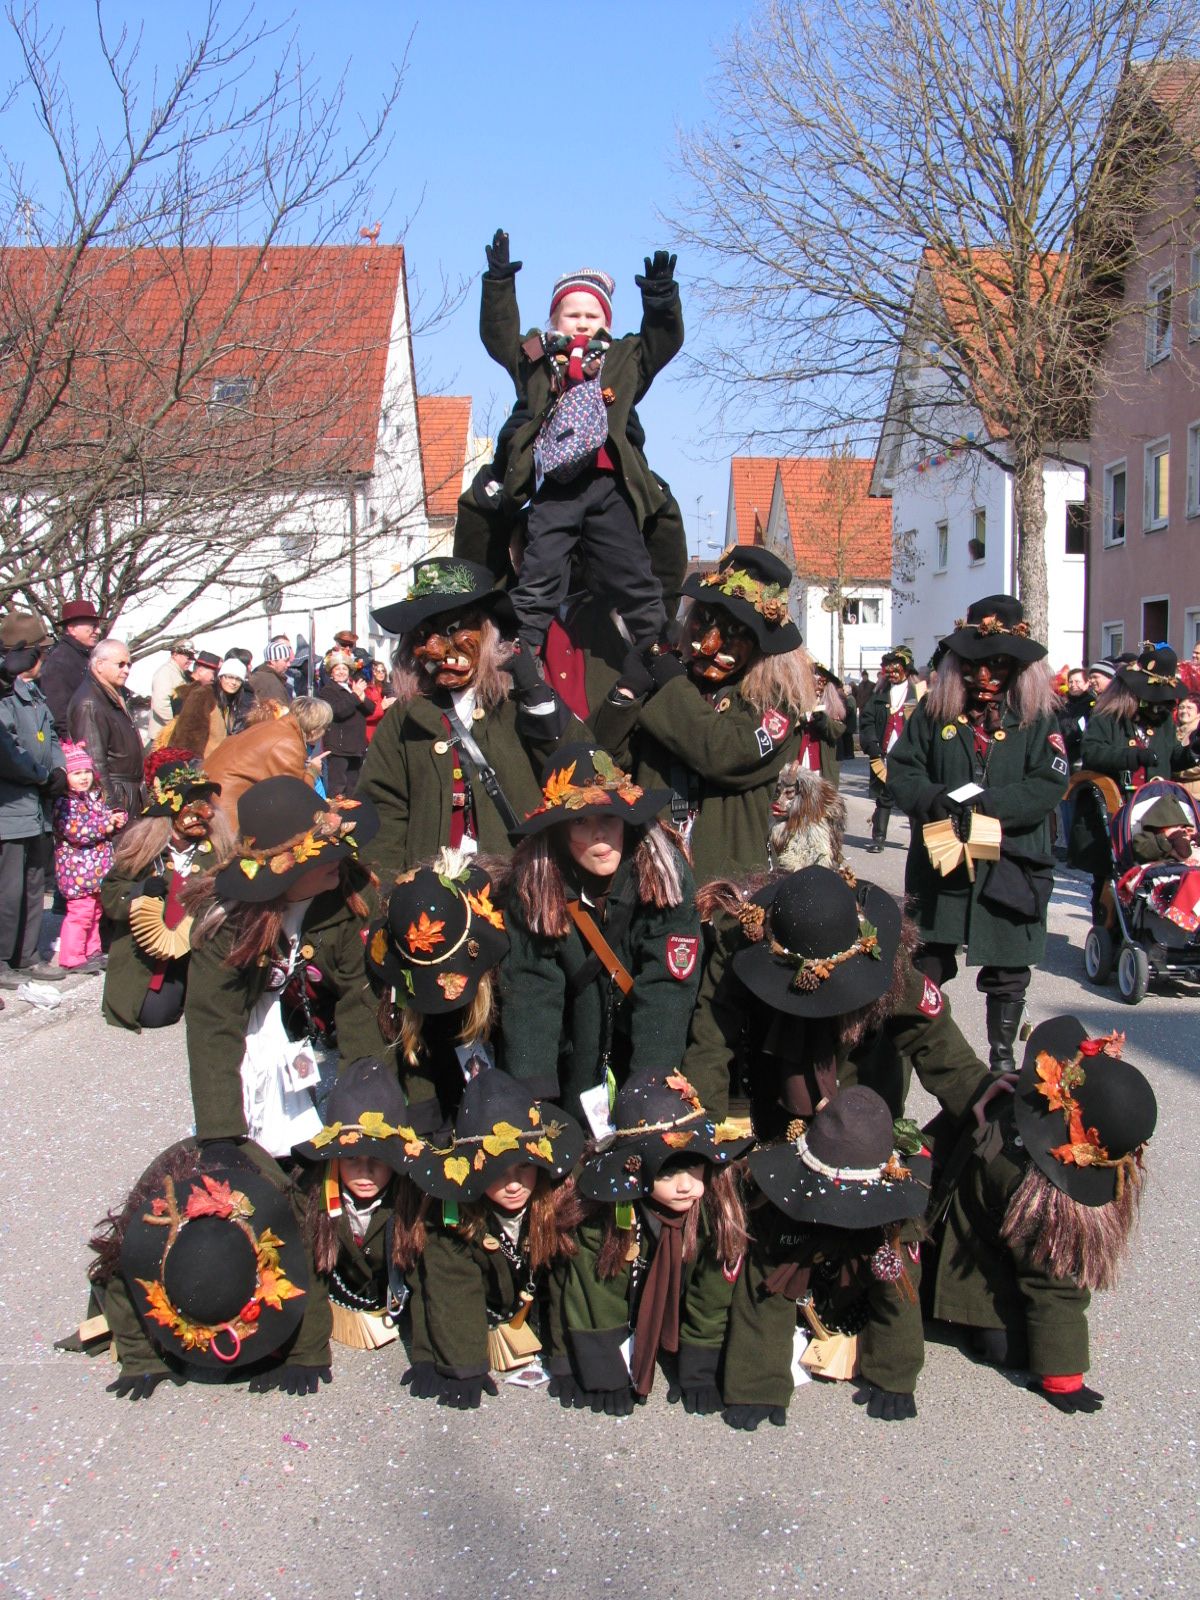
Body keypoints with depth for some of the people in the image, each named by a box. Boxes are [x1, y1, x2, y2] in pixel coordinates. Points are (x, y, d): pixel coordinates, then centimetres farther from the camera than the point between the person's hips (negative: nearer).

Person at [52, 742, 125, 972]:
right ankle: (72, 958, -2)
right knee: (80, 912, -8)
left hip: (98, 869, 9)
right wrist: (106, 824, -17)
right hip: (79, 869, -9)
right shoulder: (64, 803, -13)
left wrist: (118, 818, -4)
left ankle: (92, 952, 27)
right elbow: (76, 832, -23)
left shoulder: (96, 797, 14)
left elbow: (109, 814, 21)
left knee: (95, 911, 16)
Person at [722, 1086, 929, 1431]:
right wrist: (759, 1386, -31)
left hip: (854, 1322, 3)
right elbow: (762, 1303, -29)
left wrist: (893, 1379, -14)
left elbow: (897, 1299, -15)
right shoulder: (775, 1211, -34)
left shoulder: (893, 1223, -29)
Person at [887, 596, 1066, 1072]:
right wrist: (933, 799, -18)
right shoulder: (934, 711, 4)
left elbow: (1048, 785, -10)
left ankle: (1002, 1057, 25)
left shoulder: (1037, 717, -1)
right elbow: (901, 768, 2)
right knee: (928, 967, 9)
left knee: (1008, 974, 9)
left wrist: (981, 801, -21)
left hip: (1011, 867, -1)